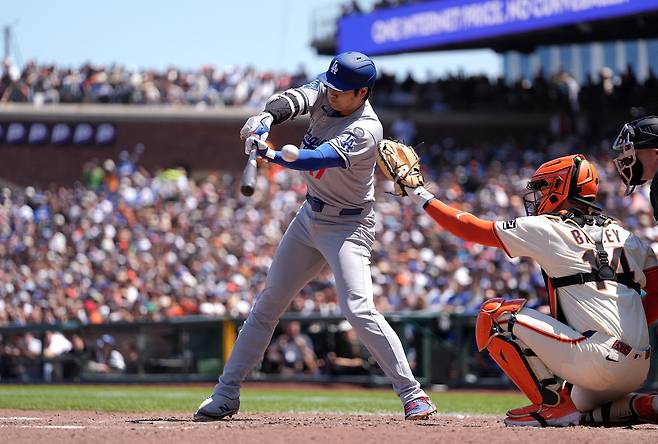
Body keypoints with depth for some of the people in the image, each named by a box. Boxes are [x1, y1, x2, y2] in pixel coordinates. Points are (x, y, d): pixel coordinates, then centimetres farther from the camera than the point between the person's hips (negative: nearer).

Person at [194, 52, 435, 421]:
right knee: (268, 303, 10)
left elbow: (318, 159, -38)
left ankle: (413, 394, -15)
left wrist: (270, 154, -50)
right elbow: (297, 99, -22)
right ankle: (227, 394, 18)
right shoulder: (326, 92, -5)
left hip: (348, 226, -8)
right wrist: (267, 118, -43)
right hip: (310, 217, 8)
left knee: (358, 309, -22)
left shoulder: (365, 130, -26)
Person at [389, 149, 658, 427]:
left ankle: (553, 405, -2)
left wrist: (421, 195, 20)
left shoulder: (544, 228, 1)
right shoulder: (625, 237, 18)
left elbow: (471, 229, 8)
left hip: (598, 359, -8)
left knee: (495, 313, 1)